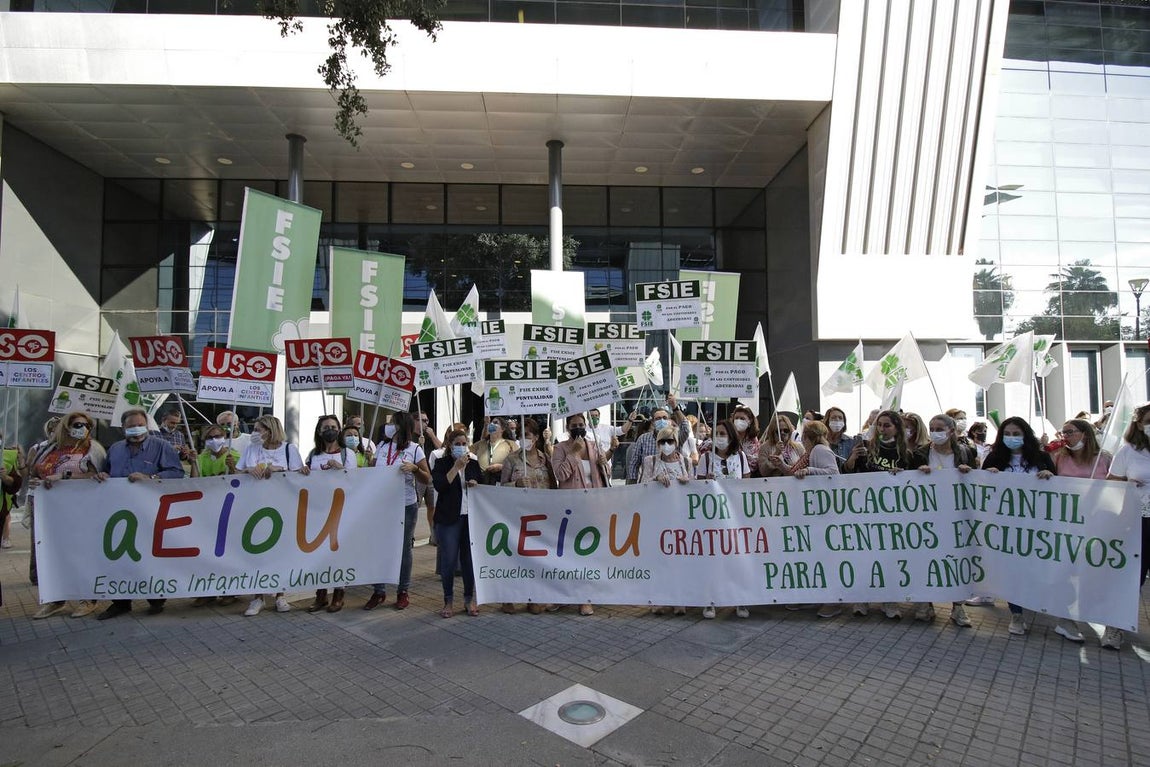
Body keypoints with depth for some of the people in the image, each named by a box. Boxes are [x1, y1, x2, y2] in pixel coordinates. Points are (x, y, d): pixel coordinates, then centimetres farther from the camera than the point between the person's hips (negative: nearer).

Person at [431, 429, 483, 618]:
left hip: (471, 517, 3)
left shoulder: (473, 463, 12)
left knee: (469, 559, 5)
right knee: (449, 560, 0)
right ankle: (448, 601, 14)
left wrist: (476, 484, -3)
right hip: (448, 518, -3)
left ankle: (469, 599, 19)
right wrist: (457, 466, -16)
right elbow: (439, 485, -15)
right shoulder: (442, 464, 1)